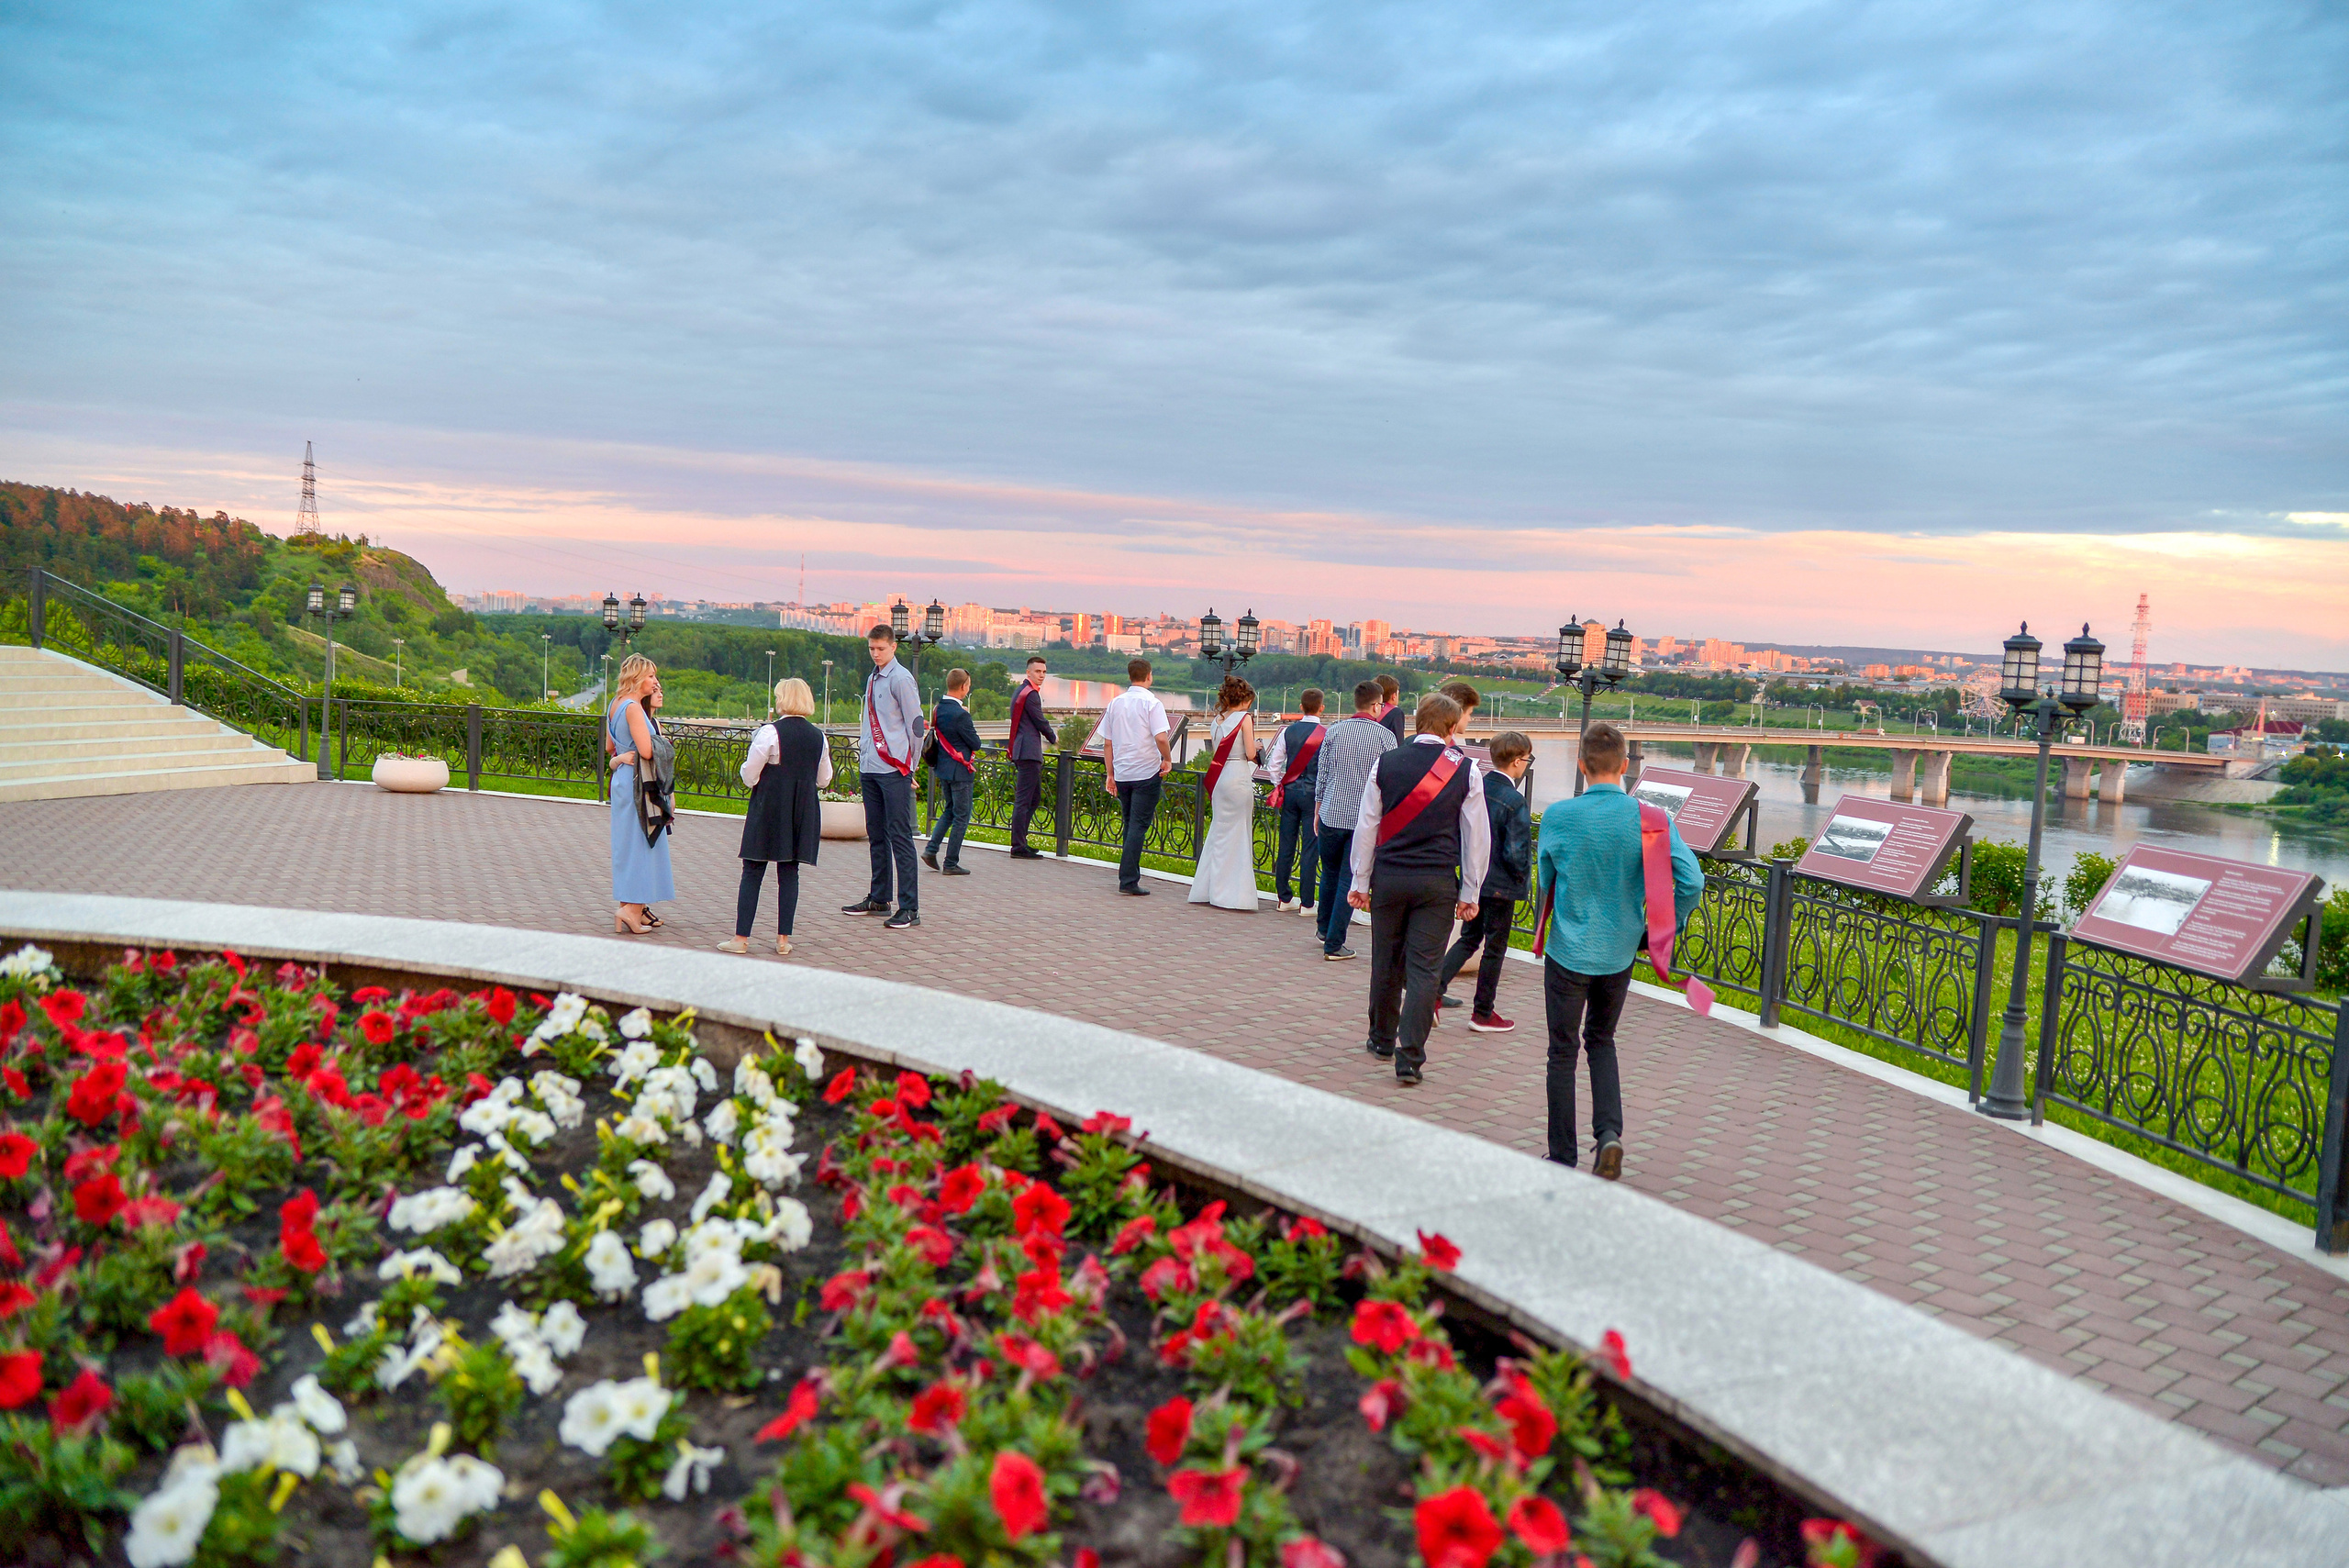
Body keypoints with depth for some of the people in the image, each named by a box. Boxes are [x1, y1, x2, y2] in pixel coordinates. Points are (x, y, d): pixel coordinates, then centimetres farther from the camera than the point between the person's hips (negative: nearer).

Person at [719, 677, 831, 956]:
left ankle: (741, 938, 2)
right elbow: (823, 779, 11)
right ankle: (783, 939, 8)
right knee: (789, 873, 9)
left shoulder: (770, 732, -12)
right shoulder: (819, 736, 3)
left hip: (768, 810, -4)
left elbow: (749, 775, -10)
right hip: (803, 812, 4)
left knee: (752, 872, 2)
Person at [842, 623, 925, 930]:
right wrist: (864, 754, 14)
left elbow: (915, 724, -8)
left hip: (894, 770, -8)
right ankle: (878, 899, 25)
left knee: (900, 836, -7)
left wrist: (908, 765, -6)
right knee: (876, 835, 15)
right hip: (870, 767, 8)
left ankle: (909, 907, -5)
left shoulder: (901, 679, -8)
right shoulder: (872, 679, 15)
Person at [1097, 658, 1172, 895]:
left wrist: (1110, 773, 17)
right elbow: (1160, 738, -19)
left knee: (1130, 825, 17)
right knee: (1139, 826, -4)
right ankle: (1129, 881, -7)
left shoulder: (1115, 703, 7)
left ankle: (1130, 875, 22)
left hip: (1122, 774, 5)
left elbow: (1107, 743, 10)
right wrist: (1168, 760, -2)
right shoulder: (1151, 703, -9)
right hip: (1147, 773, -5)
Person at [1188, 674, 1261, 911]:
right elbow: (1250, 754, -10)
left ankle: (1206, 890, 17)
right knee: (1238, 835, -1)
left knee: (1219, 831, 14)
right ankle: (1233, 894, 0)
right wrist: (1255, 745, 10)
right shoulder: (1245, 718, -9)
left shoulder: (1218, 719, 10)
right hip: (1239, 778, -7)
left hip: (1219, 779, 7)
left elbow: (1215, 748, 10)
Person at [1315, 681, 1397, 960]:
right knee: (1350, 880, 3)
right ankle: (1333, 944, 3)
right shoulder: (1386, 737, -6)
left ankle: (1324, 926, 39)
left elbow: (1322, 775, 6)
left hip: (1331, 815, 3)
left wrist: (1317, 811, 17)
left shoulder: (1335, 731, 1)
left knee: (1330, 873, 22)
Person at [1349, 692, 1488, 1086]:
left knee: (1386, 962, 16)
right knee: (1423, 969, 1)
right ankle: (1410, 1060, -3)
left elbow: (1366, 827, 4)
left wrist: (1361, 882, 12)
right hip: (1438, 882, -2)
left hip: (1388, 877, 2)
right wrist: (1470, 892, 9)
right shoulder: (1466, 770, -3)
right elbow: (1477, 836, 0)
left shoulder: (1386, 763, 0)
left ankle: (1382, 1040, 32)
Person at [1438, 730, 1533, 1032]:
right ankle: (1483, 1013, 19)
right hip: (1501, 886, -6)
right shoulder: (1515, 802, -21)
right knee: (1495, 948, 8)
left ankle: (1436, 986, 5)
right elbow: (1515, 853, -21)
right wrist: (1522, 876, -2)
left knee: (1468, 939, 20)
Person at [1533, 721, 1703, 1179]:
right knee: (1601, 1041, 23)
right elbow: (1692, 881, -16)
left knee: (1563, 1051, 11)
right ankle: (1609, 1133, 6)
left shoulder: (1557, 817, -12)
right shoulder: (1651, 819, -11)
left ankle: (1562, 1159, 16)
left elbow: (1546, 883, 1)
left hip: (1568, 951, -2)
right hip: (1620, 954, 2)